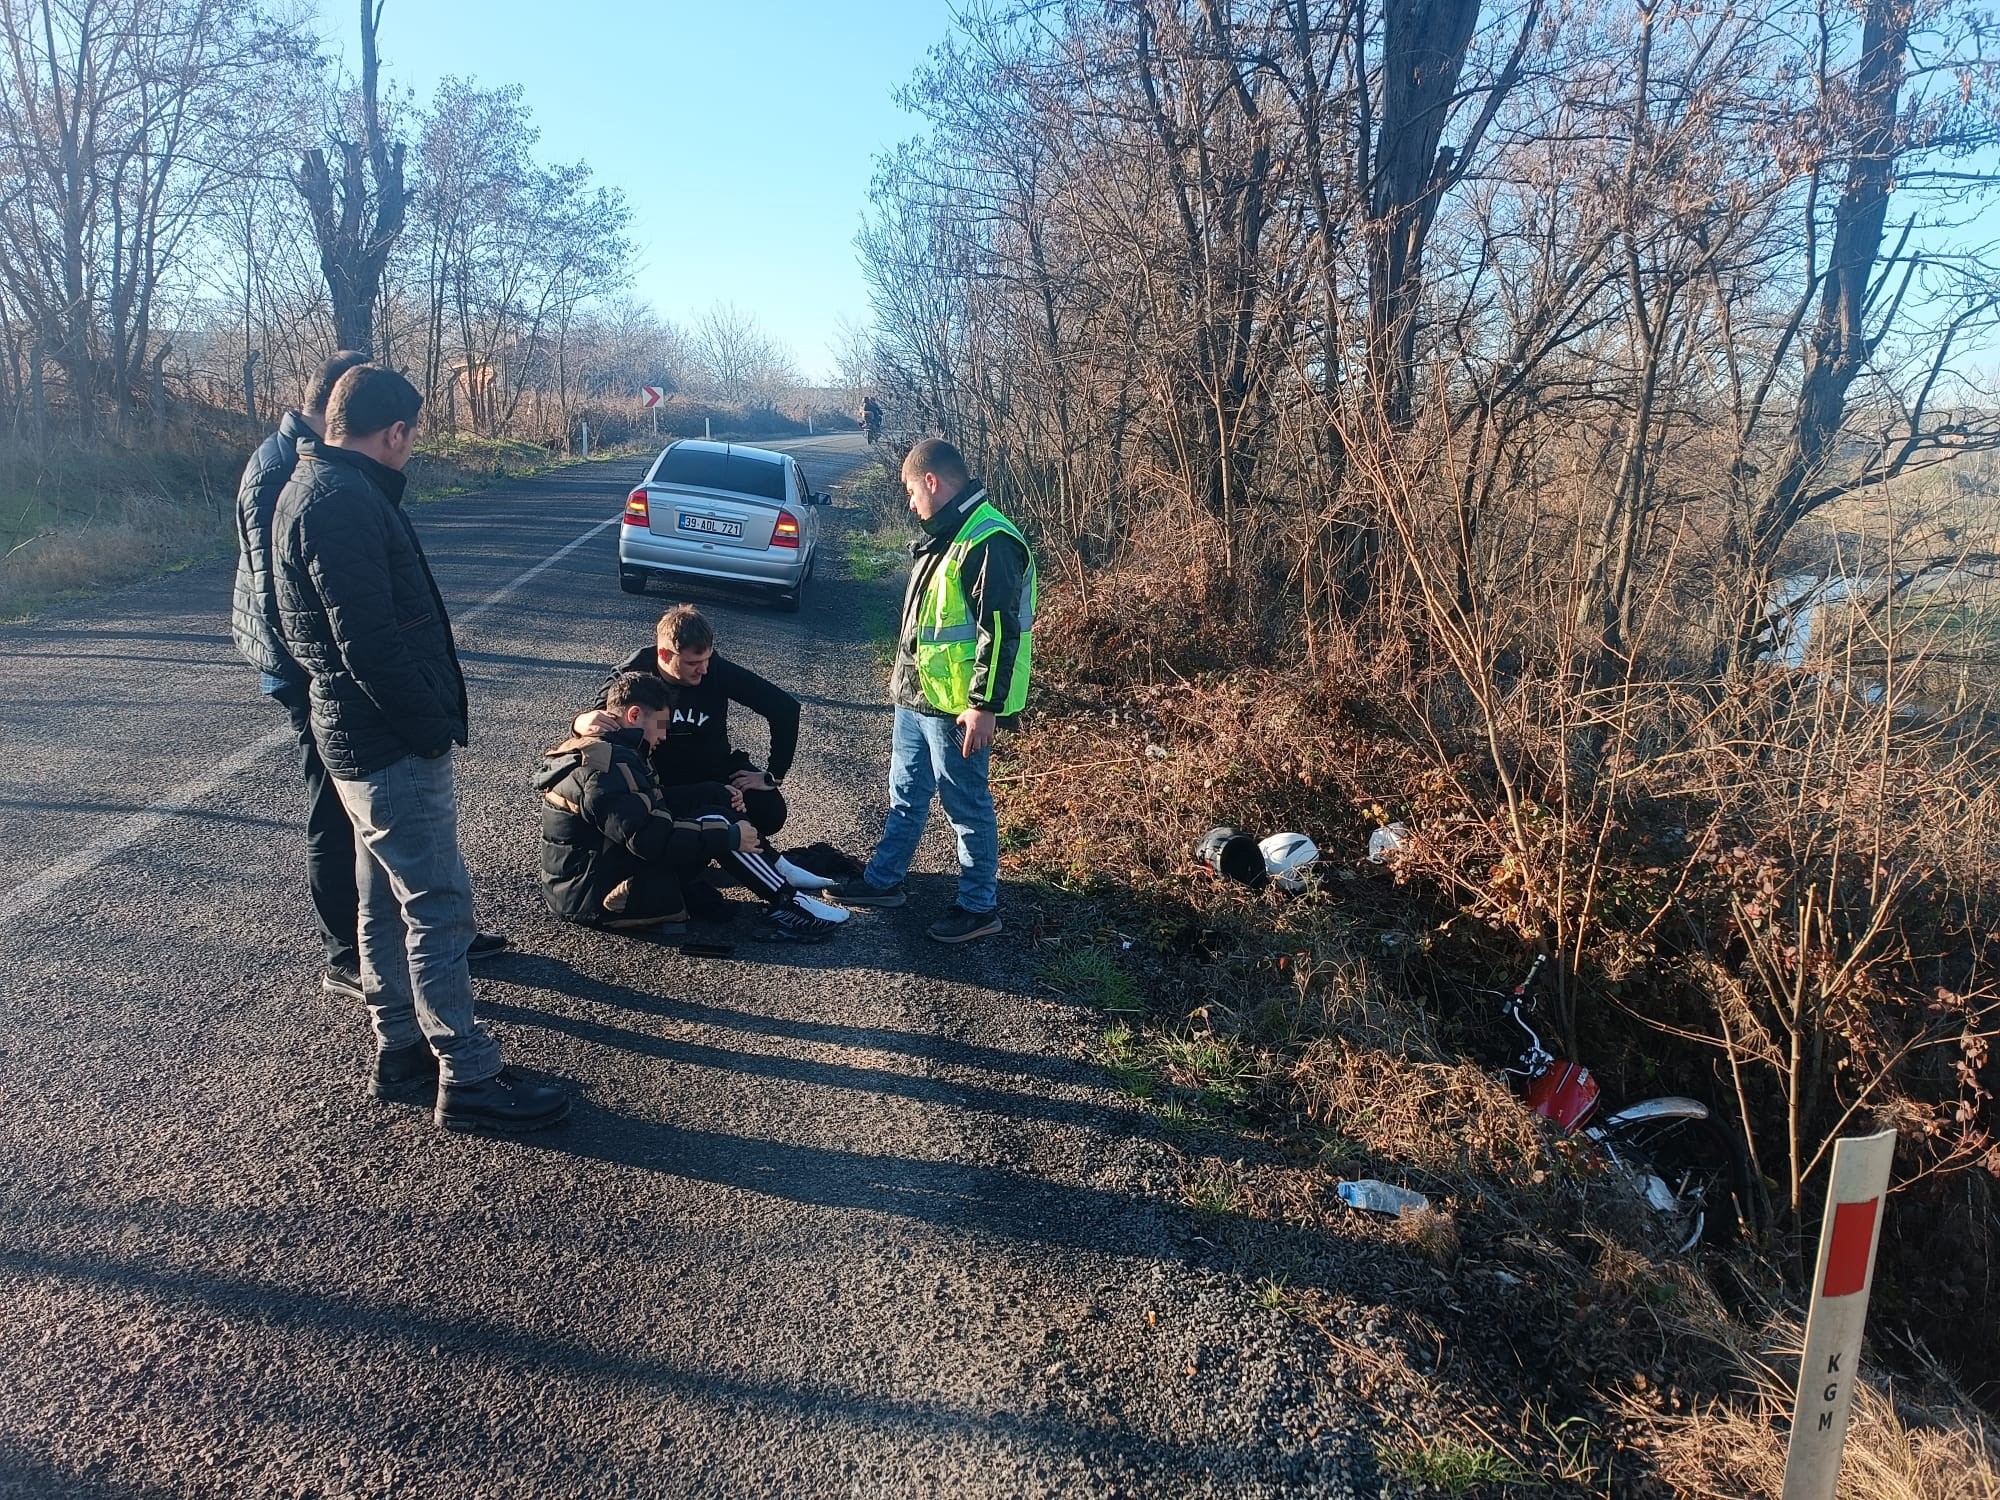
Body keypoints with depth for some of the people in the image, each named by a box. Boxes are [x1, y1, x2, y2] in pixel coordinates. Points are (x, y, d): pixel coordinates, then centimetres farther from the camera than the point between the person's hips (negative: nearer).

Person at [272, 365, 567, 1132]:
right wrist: (430, 725, -17)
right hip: (391, 746, -11)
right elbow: (370, 643, -25)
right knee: (438, 905, -4)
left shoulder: (319, 487, 14)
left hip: (360, 738, 11)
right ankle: (469, 1079, 4)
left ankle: (400, 1052, 28)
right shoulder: (344, 503, -19)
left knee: (386, 903, 17)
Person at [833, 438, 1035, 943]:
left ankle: (980, 906, 15)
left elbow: (1001, 631, -24)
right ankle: (883, 880, 35)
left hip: (955, 708, -10)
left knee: (967, 806, 2)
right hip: (915, 698, 10)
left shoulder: (989, 541, -20)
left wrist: (985, 706, -24)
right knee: (906, 795, 21)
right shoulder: (942, 536, 13)